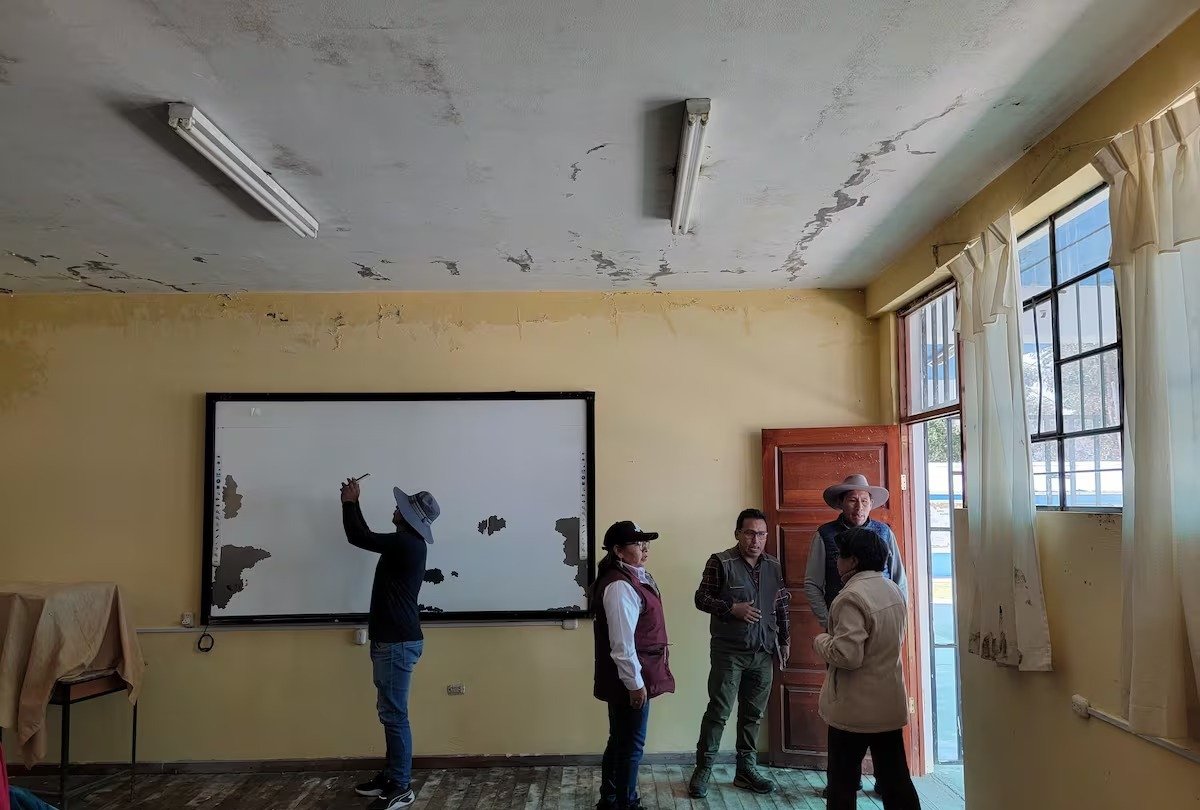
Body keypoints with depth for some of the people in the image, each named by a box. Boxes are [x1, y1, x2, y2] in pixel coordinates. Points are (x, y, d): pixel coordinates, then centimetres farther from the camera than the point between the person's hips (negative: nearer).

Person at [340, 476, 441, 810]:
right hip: (393, 640, 10)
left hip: (398, 643, -10)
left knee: (394, 714, -4)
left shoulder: (406, 543, -18)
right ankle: (392, 775, 25)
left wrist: (349, 502, 0)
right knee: (390, 712, 16)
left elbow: (358, 537, -14)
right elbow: (368, 536, 27)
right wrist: (353, 504, 20)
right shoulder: (406, 543, 13)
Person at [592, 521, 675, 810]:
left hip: (629, 678, 10)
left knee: (620, 742, 19)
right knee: (630, 745, 3)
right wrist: (635, 682, -21)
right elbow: (622, 643, -25)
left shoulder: (632, 578, 12)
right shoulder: (620, 586, -22)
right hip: (628, 680, -10)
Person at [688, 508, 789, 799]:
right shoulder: (720, 562, -9)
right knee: (718, 712, -3)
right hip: (728, 652, -5)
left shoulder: (774, 566, 8)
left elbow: (781, 607, 16)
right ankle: (703, 770, 9)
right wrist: (732, 608, -19)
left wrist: (785, 640, 14)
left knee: (753, 714, 11)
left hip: (764, 653, 5)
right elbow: (701, 598, -6)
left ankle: (746, 769, 23)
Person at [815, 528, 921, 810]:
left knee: (843, 783, 6)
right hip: (889, 702, 8)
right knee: (895, 778, 13)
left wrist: (821, 641, -8)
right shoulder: (894, 590, 7)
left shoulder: (852, 597, -21)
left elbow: (847, 655, -27)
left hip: (855, 708, -8)